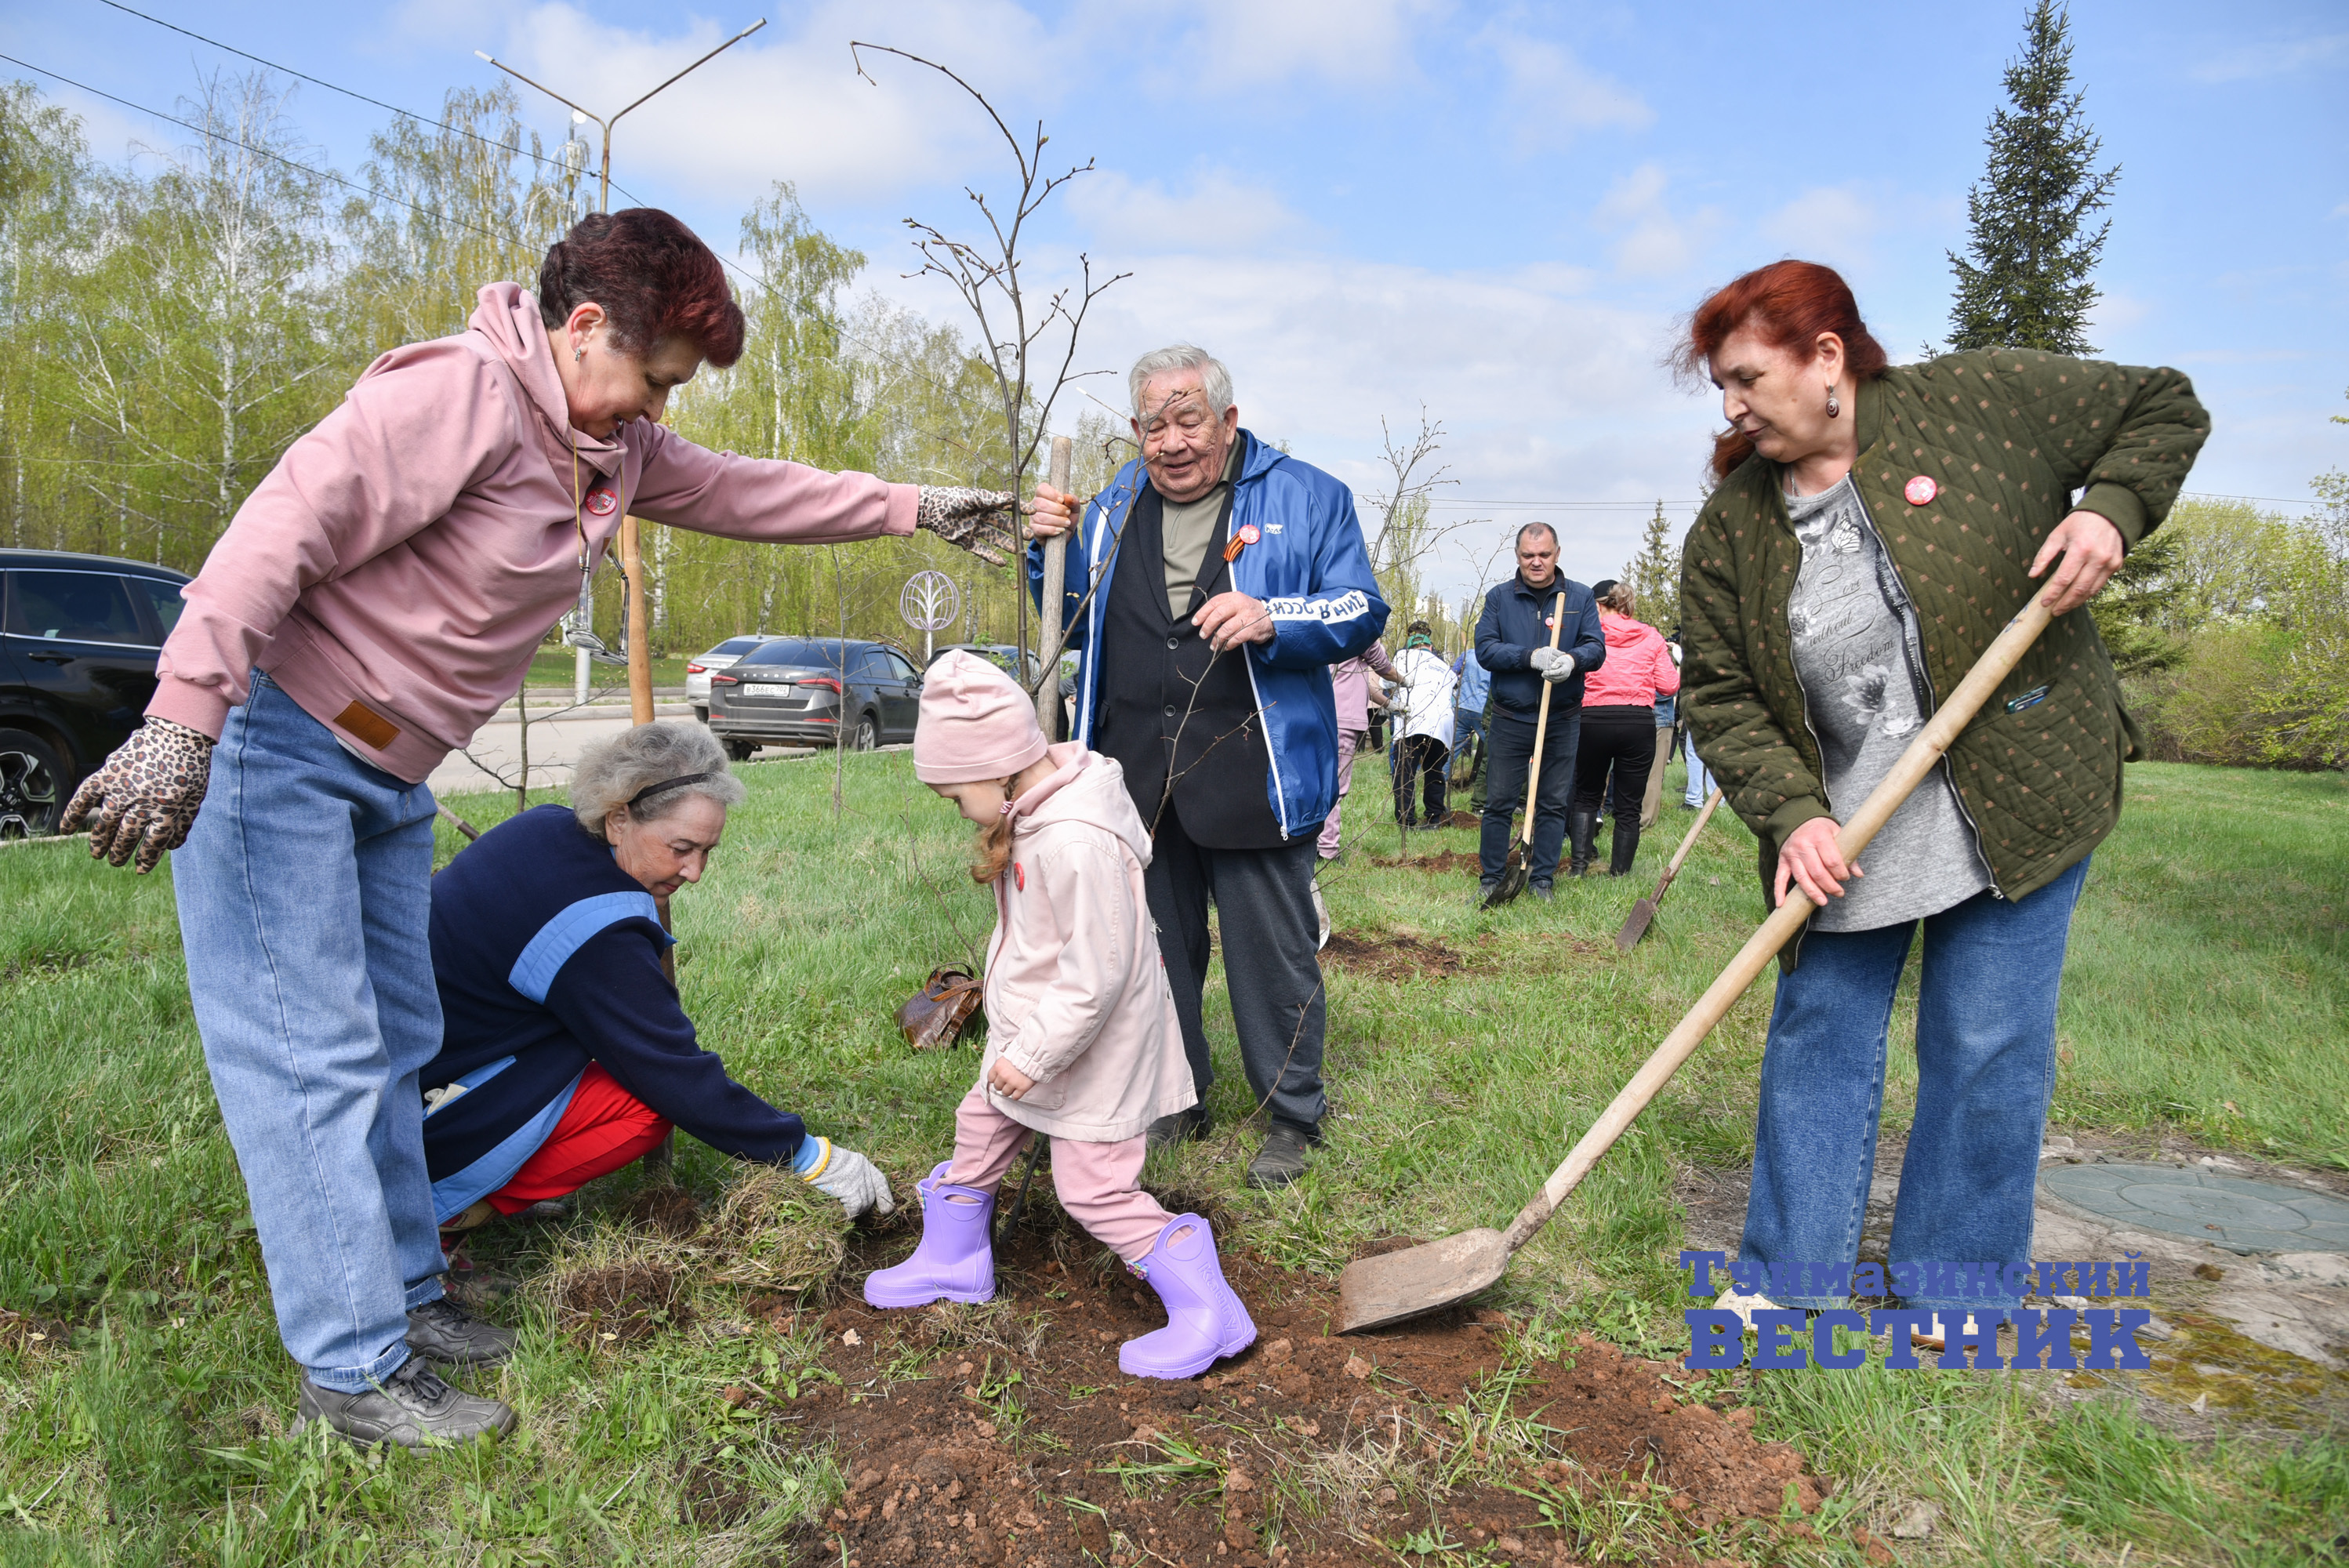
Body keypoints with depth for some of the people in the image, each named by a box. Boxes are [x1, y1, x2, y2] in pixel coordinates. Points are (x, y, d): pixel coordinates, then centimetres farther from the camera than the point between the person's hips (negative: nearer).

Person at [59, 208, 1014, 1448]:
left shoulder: (614, 450, 8)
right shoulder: (461, 393, -20)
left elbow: (745, 492, 18)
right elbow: (286, 528, -26)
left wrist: (910, 507, 16)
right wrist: (183, 720, -32)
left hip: (385, 776, 10)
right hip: (270, 742, -9)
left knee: (391, 1041, 13)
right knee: (311, 1056, -6)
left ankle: (403, 1298, 26)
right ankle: (357, 1369, 2)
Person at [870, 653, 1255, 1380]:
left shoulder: (1076, 843, -33)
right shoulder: (1036, 807, -2)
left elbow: (1095, 978, -29)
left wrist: (1032, 1056, -21)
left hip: (1092, 1042, -10)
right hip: (1034, 1026, 10)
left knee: (1093, 1186, -1)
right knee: (980, 1128, 22)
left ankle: (1207, 1313, 12)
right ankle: (952, 1263, 45)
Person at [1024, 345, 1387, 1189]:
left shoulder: (1306, 497, 2)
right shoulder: (1114, 509, 15)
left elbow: (1362, 611, -4)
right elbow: (1077, 625, 20)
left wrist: (1274, 620, -22)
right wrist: (1053, 549, 2)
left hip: (1254, 772, -4)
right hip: (1138, 778, 5)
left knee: (1272, 954, 3)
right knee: (1158, 947, 15)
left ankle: (1291, 1119, 22)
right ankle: (1176, 1099, 34)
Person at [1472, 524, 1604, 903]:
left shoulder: (1580, 597, 5)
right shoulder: (1499, 597, 3)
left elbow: (1596, 648, -2)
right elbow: (1485, 649, -6)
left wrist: (1572, 659, -25)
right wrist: (1531, 657, -21)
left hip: (1562, 722, 1)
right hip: (1510, 719, -1)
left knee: (1554, 803, 6)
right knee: (1498, 802, 2)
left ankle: (1542, 880, 17)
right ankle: (1490, 879, 13)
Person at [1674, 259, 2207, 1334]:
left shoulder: (1979, 400, -6)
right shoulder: (1729, 531, -2)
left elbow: (2163, 409, 7)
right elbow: (1721, 696, -3)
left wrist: (2109, 509, -13)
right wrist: (1790, 813, -17)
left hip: (2018, 801, -2)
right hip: (1839, 831, 2)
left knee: (1986, 1051, 3)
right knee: (1818, 1040, 6)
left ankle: (1955, 1308, 21)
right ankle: (1789, 1283, 22)